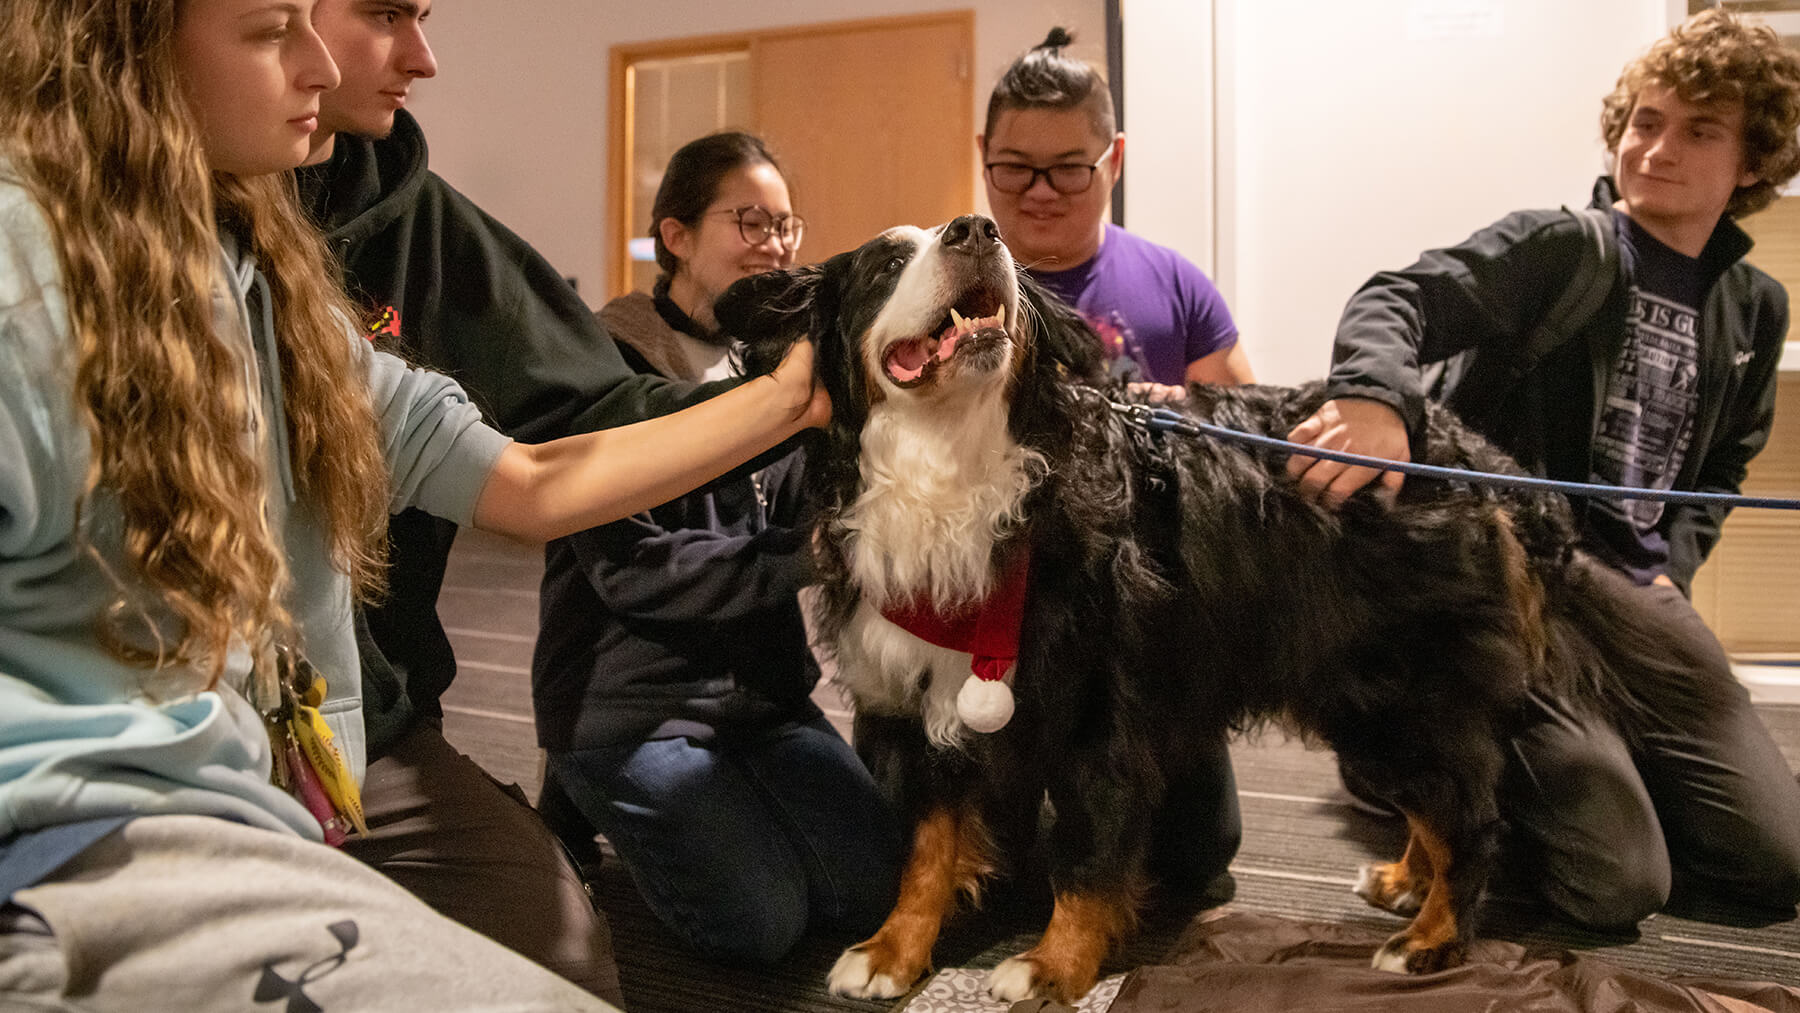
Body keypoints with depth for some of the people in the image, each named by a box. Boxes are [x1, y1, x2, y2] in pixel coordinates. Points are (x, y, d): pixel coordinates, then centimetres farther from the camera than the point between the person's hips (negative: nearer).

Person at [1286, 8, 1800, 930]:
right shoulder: (1555, 248, -9)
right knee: (1621, 883, -13)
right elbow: (1397, 301, -25)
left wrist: (1673, 569, 5)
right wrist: (1376, 395, -48)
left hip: (1639, 595, 7)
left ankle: (1576, 751, 24)